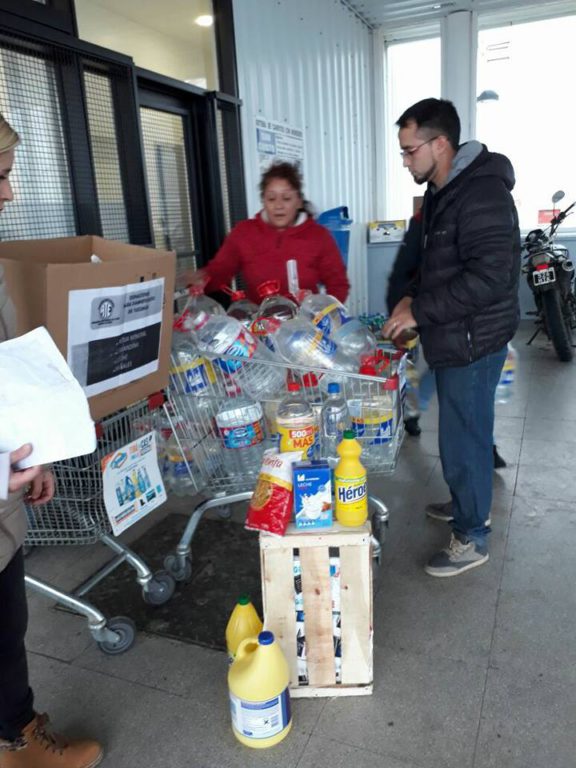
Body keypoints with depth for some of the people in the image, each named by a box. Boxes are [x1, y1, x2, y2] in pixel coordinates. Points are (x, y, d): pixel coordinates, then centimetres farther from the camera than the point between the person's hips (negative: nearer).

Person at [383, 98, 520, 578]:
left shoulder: (481, 193, -20)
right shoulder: (444, 191, 12)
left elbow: (490, 276, -28)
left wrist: (421, 311, -23)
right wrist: (415, 296, 7)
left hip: (472, 340, -10)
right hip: (453, 337, 10)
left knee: (463, 439, 0)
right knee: (465, 430, 21)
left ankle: (471, 539, 18)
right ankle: (467, 507, 39)